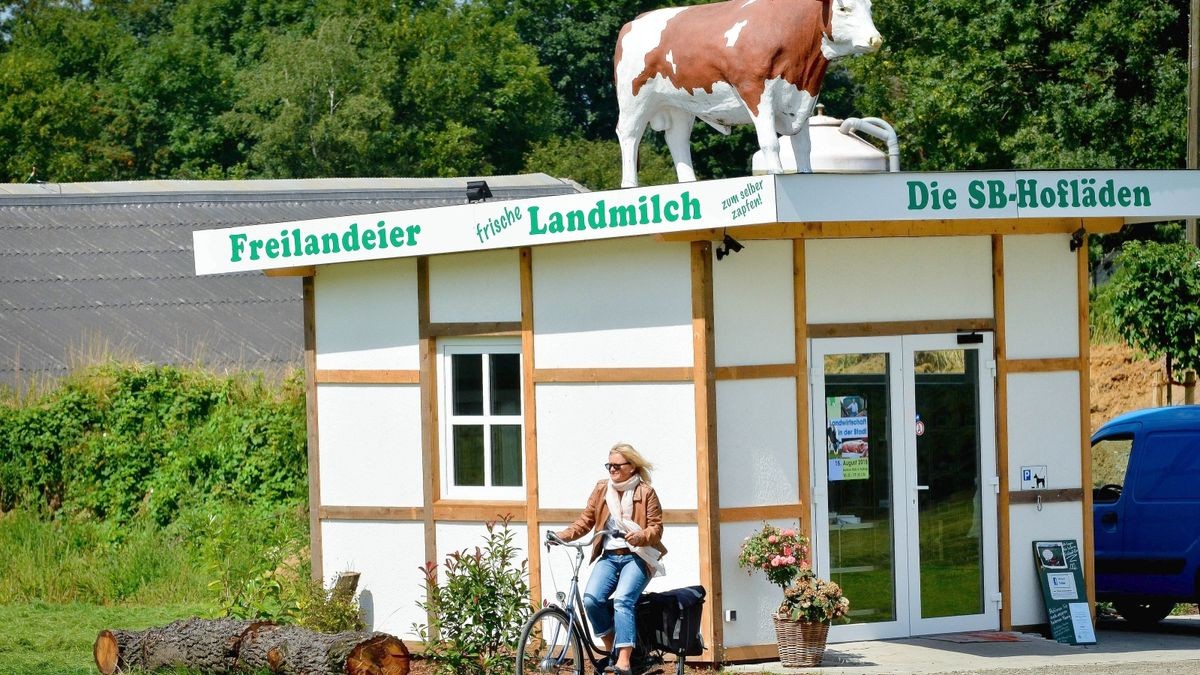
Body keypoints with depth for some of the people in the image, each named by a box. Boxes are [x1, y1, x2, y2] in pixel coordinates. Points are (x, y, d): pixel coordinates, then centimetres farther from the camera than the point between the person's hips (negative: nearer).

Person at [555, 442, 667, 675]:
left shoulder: (646, 493, 0)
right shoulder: (601, 490, 10)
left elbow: (656, 528, -3)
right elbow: (586, 522, 10)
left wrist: (640, 537, -25)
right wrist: (562, 536, -6)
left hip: (636, 557, -4)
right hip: (608, 557, 4)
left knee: (623, 600, -28)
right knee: (591, 599, -21)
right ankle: (611, 649, -1)